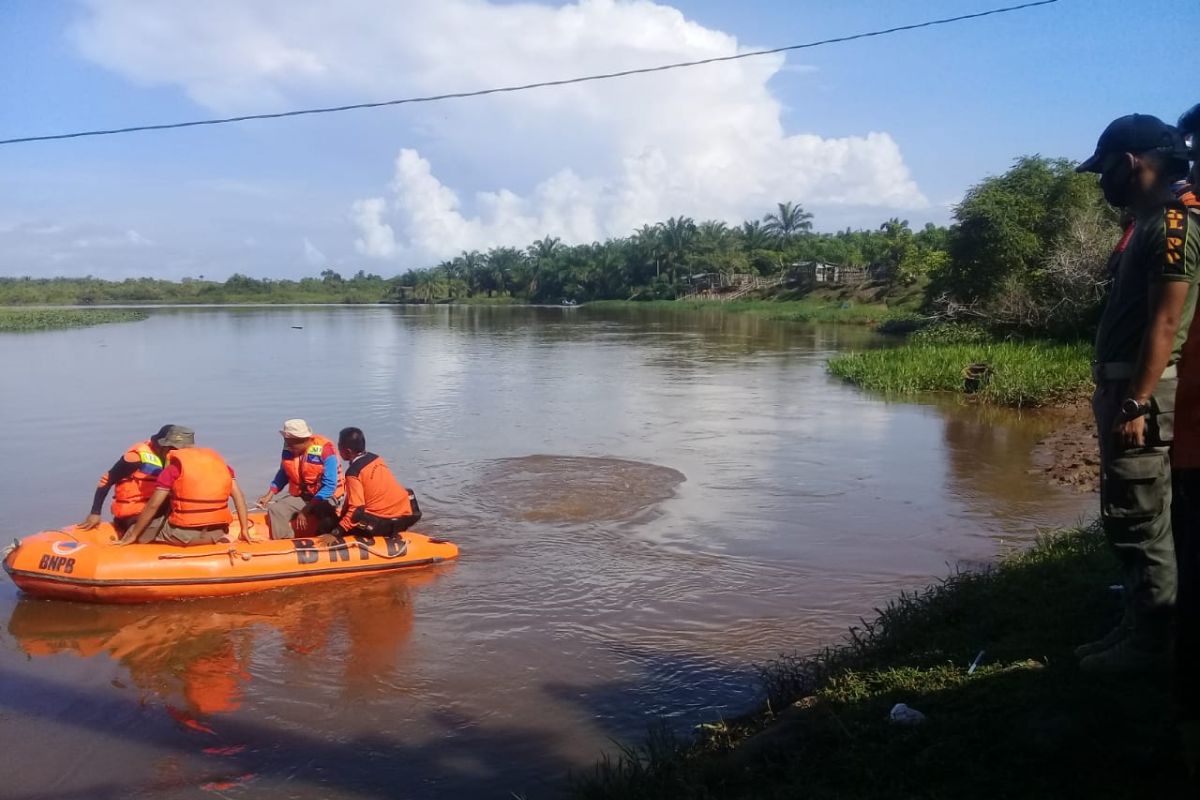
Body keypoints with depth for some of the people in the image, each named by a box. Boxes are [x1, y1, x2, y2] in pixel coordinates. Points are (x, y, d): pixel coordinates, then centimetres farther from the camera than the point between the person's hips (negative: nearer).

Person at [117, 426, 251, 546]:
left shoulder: (174, 467, -2)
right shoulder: (218, 461, 11)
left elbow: (153, 505, -2)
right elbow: (238, 495, 7)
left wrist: (133, 535, 8)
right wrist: (245, 529, 10)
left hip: (184, 534, -4)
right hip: (216, 534, 4)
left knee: (132, 531, 15)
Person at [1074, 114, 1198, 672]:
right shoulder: (1147, 224, 17)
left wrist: (1137, 404, -23)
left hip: (1144, 395, -10)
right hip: (1124, 388, 10)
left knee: (1140, 522, -4)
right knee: (1129, 521, 15)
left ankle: (1148, 643, 6)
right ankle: (1137, 628, 25)